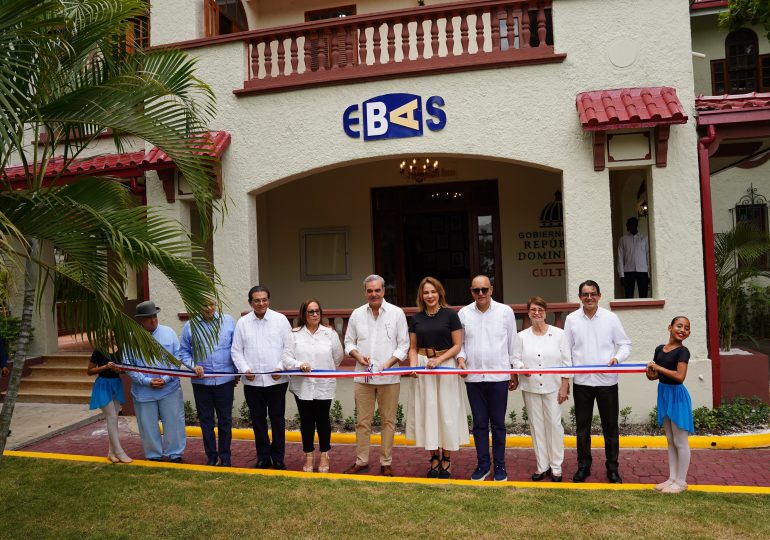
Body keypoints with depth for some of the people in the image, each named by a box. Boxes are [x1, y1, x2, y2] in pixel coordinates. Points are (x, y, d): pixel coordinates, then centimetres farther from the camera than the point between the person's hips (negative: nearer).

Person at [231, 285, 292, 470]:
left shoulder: (280, 319, -1)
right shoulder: (242, 322, 4)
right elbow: (236, 351, 6)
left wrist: (281, 367, -12)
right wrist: (244, 369, -8)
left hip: (276, 380, -2)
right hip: (252, 381, 2)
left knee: (277, 419, 7)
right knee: (258, 420, 11)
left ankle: (278, 458, 19)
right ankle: (263, 457, 24)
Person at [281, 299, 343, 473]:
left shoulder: (330, 333, -1)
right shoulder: (294, 334, -1)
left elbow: (338, 356, 9)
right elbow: (286, 357, -6)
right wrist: (299, 365, -23)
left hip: (324, 386, 0)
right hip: (302, 386, 1)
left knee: (323, 420, 6)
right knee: (306, 421, 10)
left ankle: (324, 456, 22)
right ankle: (309, 456, 23)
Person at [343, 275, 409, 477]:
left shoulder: (396, 313, -1)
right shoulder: (357, 314, 7)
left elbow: (403, 344, -1)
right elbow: (349, 341, 13)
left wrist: (388, 363, -13)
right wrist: (357, 355, -7)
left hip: (389, 377, -2)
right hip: (362, 377, 2)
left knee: (388, 420, 6)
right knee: (362, 421, 10)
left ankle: (386, 462, 18)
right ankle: (361, 460, 22)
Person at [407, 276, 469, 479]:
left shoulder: (450, 315, -4)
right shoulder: (416, 318, 6)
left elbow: (457, 345, -4)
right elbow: (413, 347, 9)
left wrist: (438, 360, -15)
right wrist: (413, 365, -9)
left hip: (446, 365, -3)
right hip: (422, 368, 3)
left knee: (447, 412, 2)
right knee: (427, 412, 6)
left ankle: (446, 460, 15)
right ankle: (434, 459, 18)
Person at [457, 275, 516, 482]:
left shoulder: (505, 311, -1)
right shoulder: (463, 313, 2)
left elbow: (512, 343, 4)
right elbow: (459, 343, 10)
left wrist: (514, 373, 6)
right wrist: (461, 358, -10)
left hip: (499, 376, -1)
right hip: (473, 378, 1)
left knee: (498, 423, 8)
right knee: (479, 423, 9)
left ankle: (499, 465, 21)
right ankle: (483, 464, 22)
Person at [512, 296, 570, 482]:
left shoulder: (558, 334, -1)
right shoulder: (522, 336, 5)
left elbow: (566, 362, -1)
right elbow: (515, 359, 5)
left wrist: (564, 386, -5)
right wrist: (521, 367, -18)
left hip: (552, 387, -2)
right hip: (530, 387, 2)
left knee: (554, 424, -1)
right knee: (536, 426, 7)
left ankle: (556, 467, 13)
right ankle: (542, 466, 19)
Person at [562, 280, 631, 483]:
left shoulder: (611, 318, -1)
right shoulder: (571, 319, 1)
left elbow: (625, 344, 5)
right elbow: (566, 352, 3)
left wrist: (618, 357, -17)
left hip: (607, 380, -1)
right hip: (581, 381, 1)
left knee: (610, 426, 9)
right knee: (582, 426, 11)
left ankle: (612, 468, 23)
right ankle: (583, 465, 25)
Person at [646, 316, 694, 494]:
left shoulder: (682, 351, -14)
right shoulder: (659, 349, 6)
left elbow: (680, 376, -26)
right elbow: (655, 375, 12)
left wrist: (658, 367, -20)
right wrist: (650, 373, -9)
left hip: (677, 396, -7)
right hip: (663, 394, 7)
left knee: (680, 442, 3)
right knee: (670, 441, 15)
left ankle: (681, 481, 13)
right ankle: (672, 478, 25)